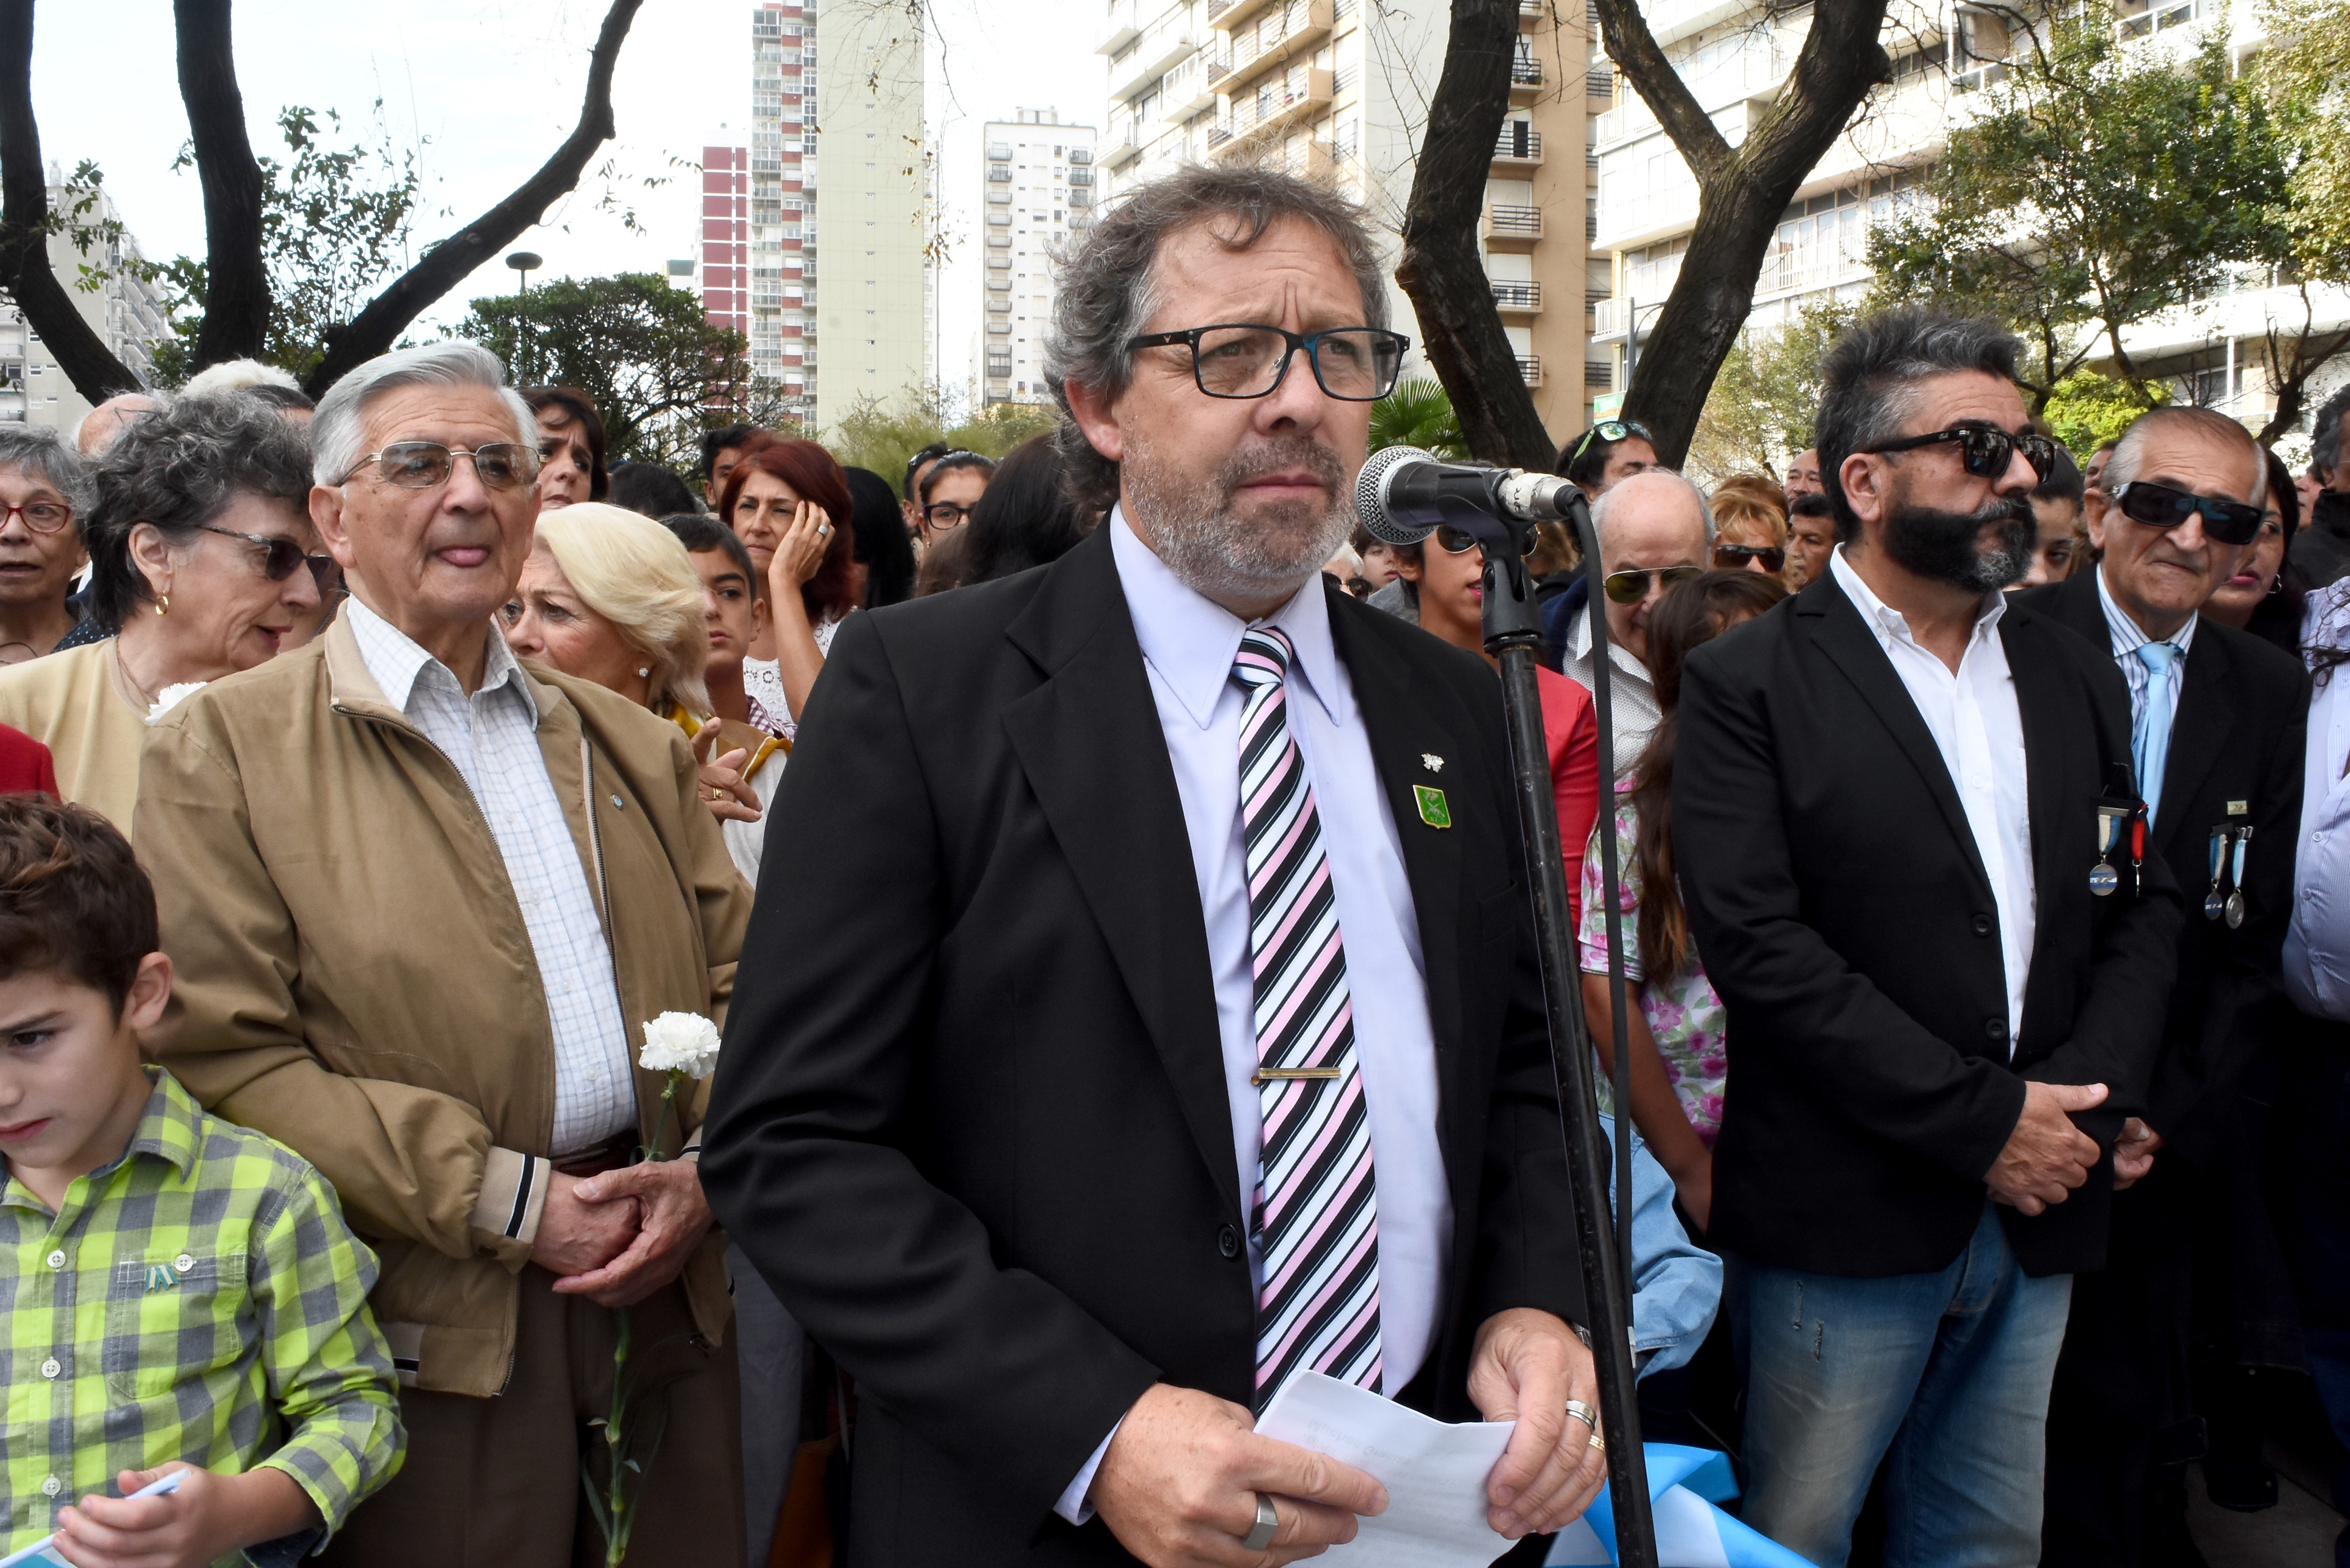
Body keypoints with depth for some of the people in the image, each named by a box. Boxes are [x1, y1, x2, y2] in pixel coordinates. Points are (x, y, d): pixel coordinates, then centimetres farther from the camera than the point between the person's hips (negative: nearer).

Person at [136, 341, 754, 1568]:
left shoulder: (635, 748, 14)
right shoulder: (222, 750, -1)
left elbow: (739, 985, 11)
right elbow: (220, 1054, -10)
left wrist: (706, 1168, -7)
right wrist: (501, 1198, -14)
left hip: (669, 1305, 4)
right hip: (437, 1339, -4)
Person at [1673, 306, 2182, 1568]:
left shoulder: (2076, 680, 12)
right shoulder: (1748, 685, -8)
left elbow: (2142, 905, 9)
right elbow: (1757, 946, -16)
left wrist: (2083, 1099, -8)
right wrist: (1982, 1123, -16)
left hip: (2037, 1220, 6)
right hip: (1846, 1226, -5)